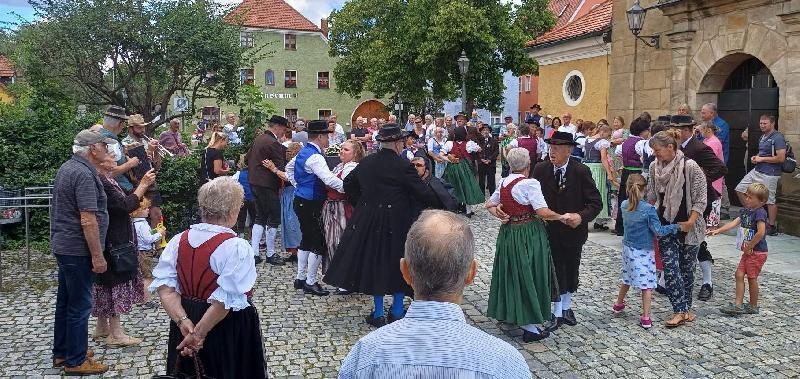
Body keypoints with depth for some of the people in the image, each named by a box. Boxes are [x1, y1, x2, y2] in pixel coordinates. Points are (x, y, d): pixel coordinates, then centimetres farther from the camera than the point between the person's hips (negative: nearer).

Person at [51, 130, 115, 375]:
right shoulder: (84, 175, -20)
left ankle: (61, 353, 30)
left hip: (63, 246, 10)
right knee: (80, 306, 0)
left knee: (65, 301, 18)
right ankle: (75, 361, 10)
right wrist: (98, 256, -21)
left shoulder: (67, 168, 12)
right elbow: (88, 220, -24)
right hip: (78, 250, -10)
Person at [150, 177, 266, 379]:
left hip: (186, 325, 5)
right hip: (228, 328, -5)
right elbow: (224, 302, -26)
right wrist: (199, 333, -20)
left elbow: (164, 286, -9)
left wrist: (183, 321, -14)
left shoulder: (179, 240, -2)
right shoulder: (237, 248, -20)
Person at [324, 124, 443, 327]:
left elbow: (348, 184, 15)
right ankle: (396, 311, 18)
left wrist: (361, 205, 23)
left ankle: (378, 314, 20)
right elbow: (424, 193, -13)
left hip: (368, 221, 5)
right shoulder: (403, 167, -15)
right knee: (399, 264, 11)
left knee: (374, 261, 13)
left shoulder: (365, 163, 2)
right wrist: (439, 204, 4)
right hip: (397, 224, -5)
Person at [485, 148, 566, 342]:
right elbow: (543, 212, -22)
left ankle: (508, 312, 34)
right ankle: (529, 327, 5)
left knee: (512, 273, 20)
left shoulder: (503, 182, 6)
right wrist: (563, 217, -8)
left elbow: (489, 204, 19)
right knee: (527, 276, -1)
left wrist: (498, 213, 7)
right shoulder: (529, 184, -17)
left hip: (508, 233, 7)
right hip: (528, 235, -7)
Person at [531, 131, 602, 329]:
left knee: (571, 270, 16)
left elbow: (596, 202, -13)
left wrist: (581, 216, -30)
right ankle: (557, 312, 19)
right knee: (555, 271, 4)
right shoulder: (540, 169, -7)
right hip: (549, 229, 0)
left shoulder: (581, 171, -13)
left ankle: (566, 307, 37)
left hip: (573, 229, 0)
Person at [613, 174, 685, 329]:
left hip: (628, 247, 5)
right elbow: (658, 231, -18)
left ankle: (619, 304, 40)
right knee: (647, 283, 3)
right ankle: (646, 318, 6)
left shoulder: (624, 205, -5)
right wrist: (677, 227, -8)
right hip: (645, 251, -5)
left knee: (627, 277, 24)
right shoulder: (648, 209, -20)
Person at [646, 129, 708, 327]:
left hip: (688, 227, -4)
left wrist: (690, 222, -19)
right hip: (665, 225, 4)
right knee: (670, 267, -4)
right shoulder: (654, 167, 0)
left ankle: (685, 307, 24)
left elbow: (700, 200, -12)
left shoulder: (690, 166, -16)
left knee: (687, 267, 9)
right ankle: (681, 311, 2)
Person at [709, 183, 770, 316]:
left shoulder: (760, 213, -19)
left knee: (752, 278, 2)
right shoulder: (746, 210, 8)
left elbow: (761, 233, -27)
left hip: (757, 252, -8)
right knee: (739, 274, 6)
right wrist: (717, 231, 1)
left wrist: (749, 247, -19)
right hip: (748, 251, 9)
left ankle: (753, 306, 17)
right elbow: (734, 223, 9)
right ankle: (738, 304, 10)